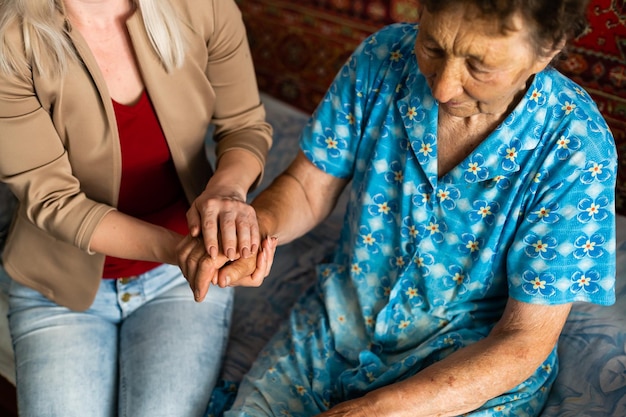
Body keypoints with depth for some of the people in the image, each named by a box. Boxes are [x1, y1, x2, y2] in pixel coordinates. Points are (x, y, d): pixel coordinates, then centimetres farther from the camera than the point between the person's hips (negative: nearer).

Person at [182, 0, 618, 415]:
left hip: (479, 375, -3)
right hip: (334, 331, 4)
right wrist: (257, 226, -26)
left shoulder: (578, 150, -22)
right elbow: (308, 186, -2)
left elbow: (525, 339, -18)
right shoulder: (383, 59, -13)